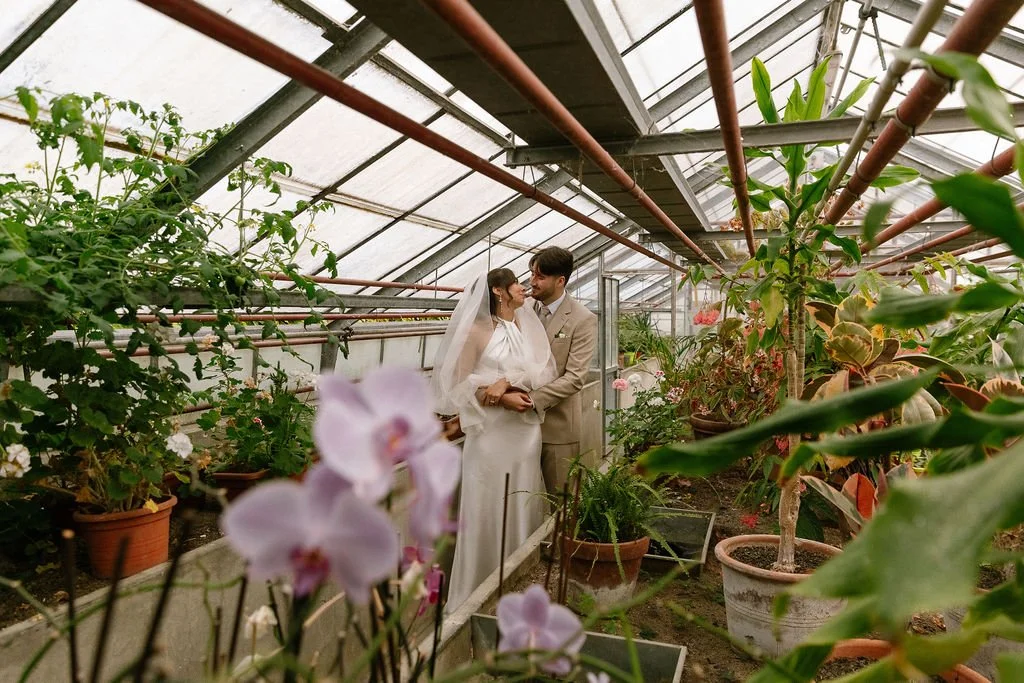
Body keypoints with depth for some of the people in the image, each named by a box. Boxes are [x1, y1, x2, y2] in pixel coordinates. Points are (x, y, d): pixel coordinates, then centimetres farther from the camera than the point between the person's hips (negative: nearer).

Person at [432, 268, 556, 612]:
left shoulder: (530, 328, 10)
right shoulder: (477, 331, -3)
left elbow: (545, 374, 1)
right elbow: (459, 384, -6)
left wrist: (509, 382, -17)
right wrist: (502, 398, -17)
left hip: (527, 432, 4)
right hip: (491, 432, -4)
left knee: (523, 509, 10)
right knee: (488, 511, 2)